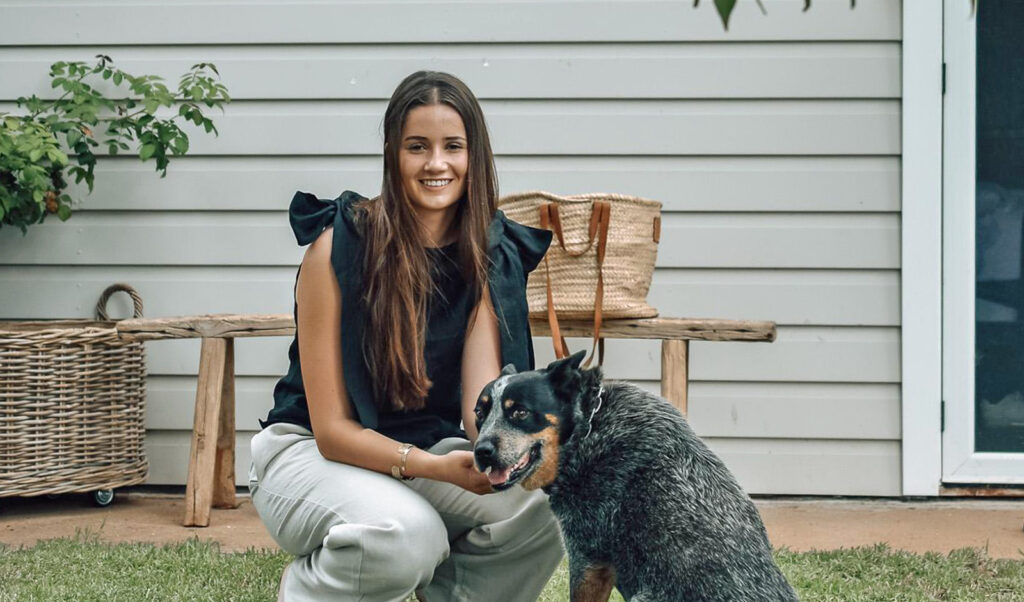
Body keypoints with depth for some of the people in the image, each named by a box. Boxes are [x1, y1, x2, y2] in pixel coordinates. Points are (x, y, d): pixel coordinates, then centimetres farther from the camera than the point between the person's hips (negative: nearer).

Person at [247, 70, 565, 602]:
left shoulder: (491, 257, -4)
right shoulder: (337, 247, -17)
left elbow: (483, 399, -14)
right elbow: (332, 429, -17)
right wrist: (438, 467, -32)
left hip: (429, 451, 4)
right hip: (312, 453, -4)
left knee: (543, 508, -25)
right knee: (406, 535, -35)